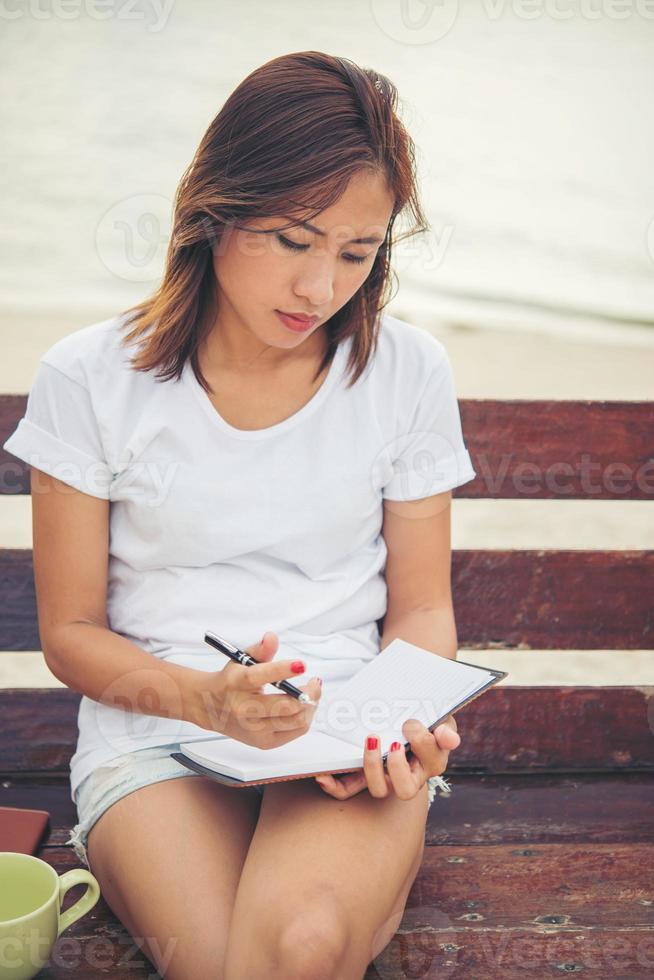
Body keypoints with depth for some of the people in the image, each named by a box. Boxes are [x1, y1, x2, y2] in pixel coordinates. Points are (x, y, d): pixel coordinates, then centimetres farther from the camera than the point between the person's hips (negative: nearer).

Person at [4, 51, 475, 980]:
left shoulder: (407, 372, 2)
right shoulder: (91, 379, -3)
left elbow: (422, 605, 9)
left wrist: (409, 716, -13)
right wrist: (208, 698, -17)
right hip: (155, 736, 1)